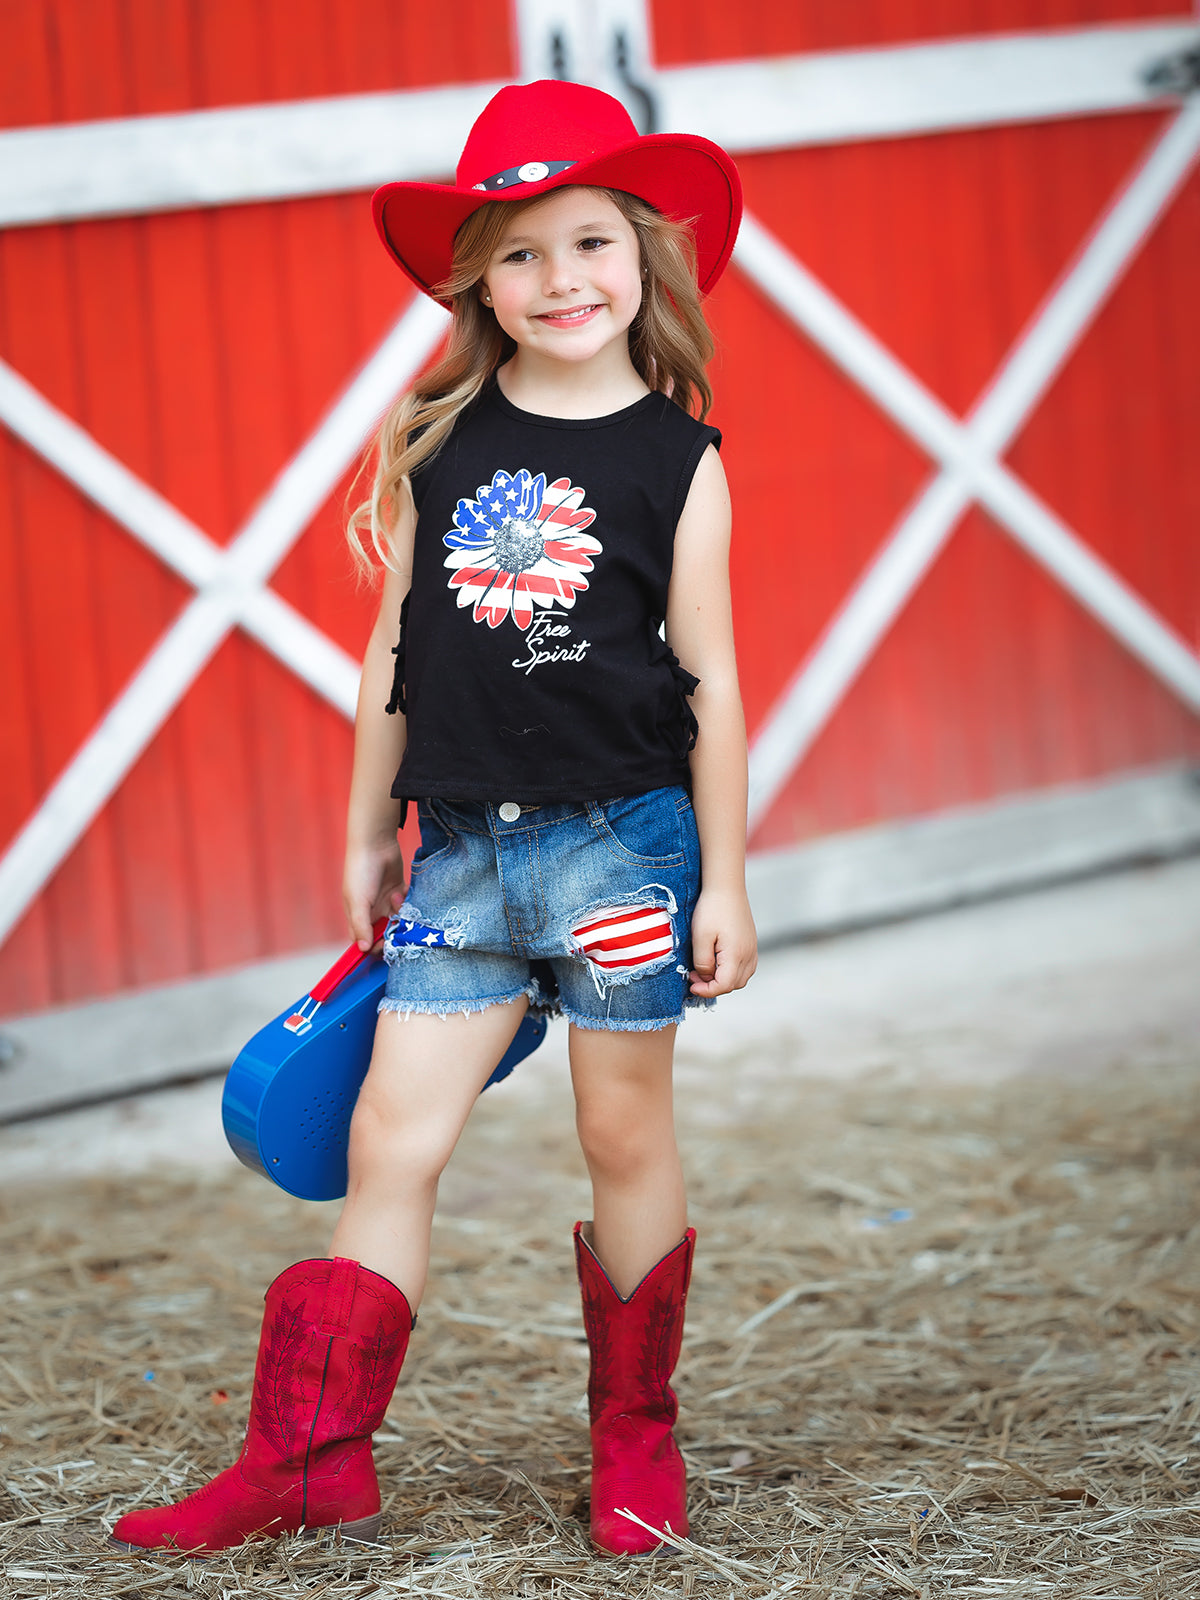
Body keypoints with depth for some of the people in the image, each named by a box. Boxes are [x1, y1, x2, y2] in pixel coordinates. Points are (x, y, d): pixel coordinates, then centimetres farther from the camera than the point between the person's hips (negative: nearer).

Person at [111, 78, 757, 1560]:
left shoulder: (677, 459, -2)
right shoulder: (435, 446, 5)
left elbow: (709, 677, -1)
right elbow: (395, 649, 11)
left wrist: (723, 879, -2)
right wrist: (368, 834, 14)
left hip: (622, 835, -2)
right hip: (461, 845, 2)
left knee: (625, 1134, 8)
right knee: (390, 1141, 1)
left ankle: (635, 1432, 24)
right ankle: (309, 1455, 6)